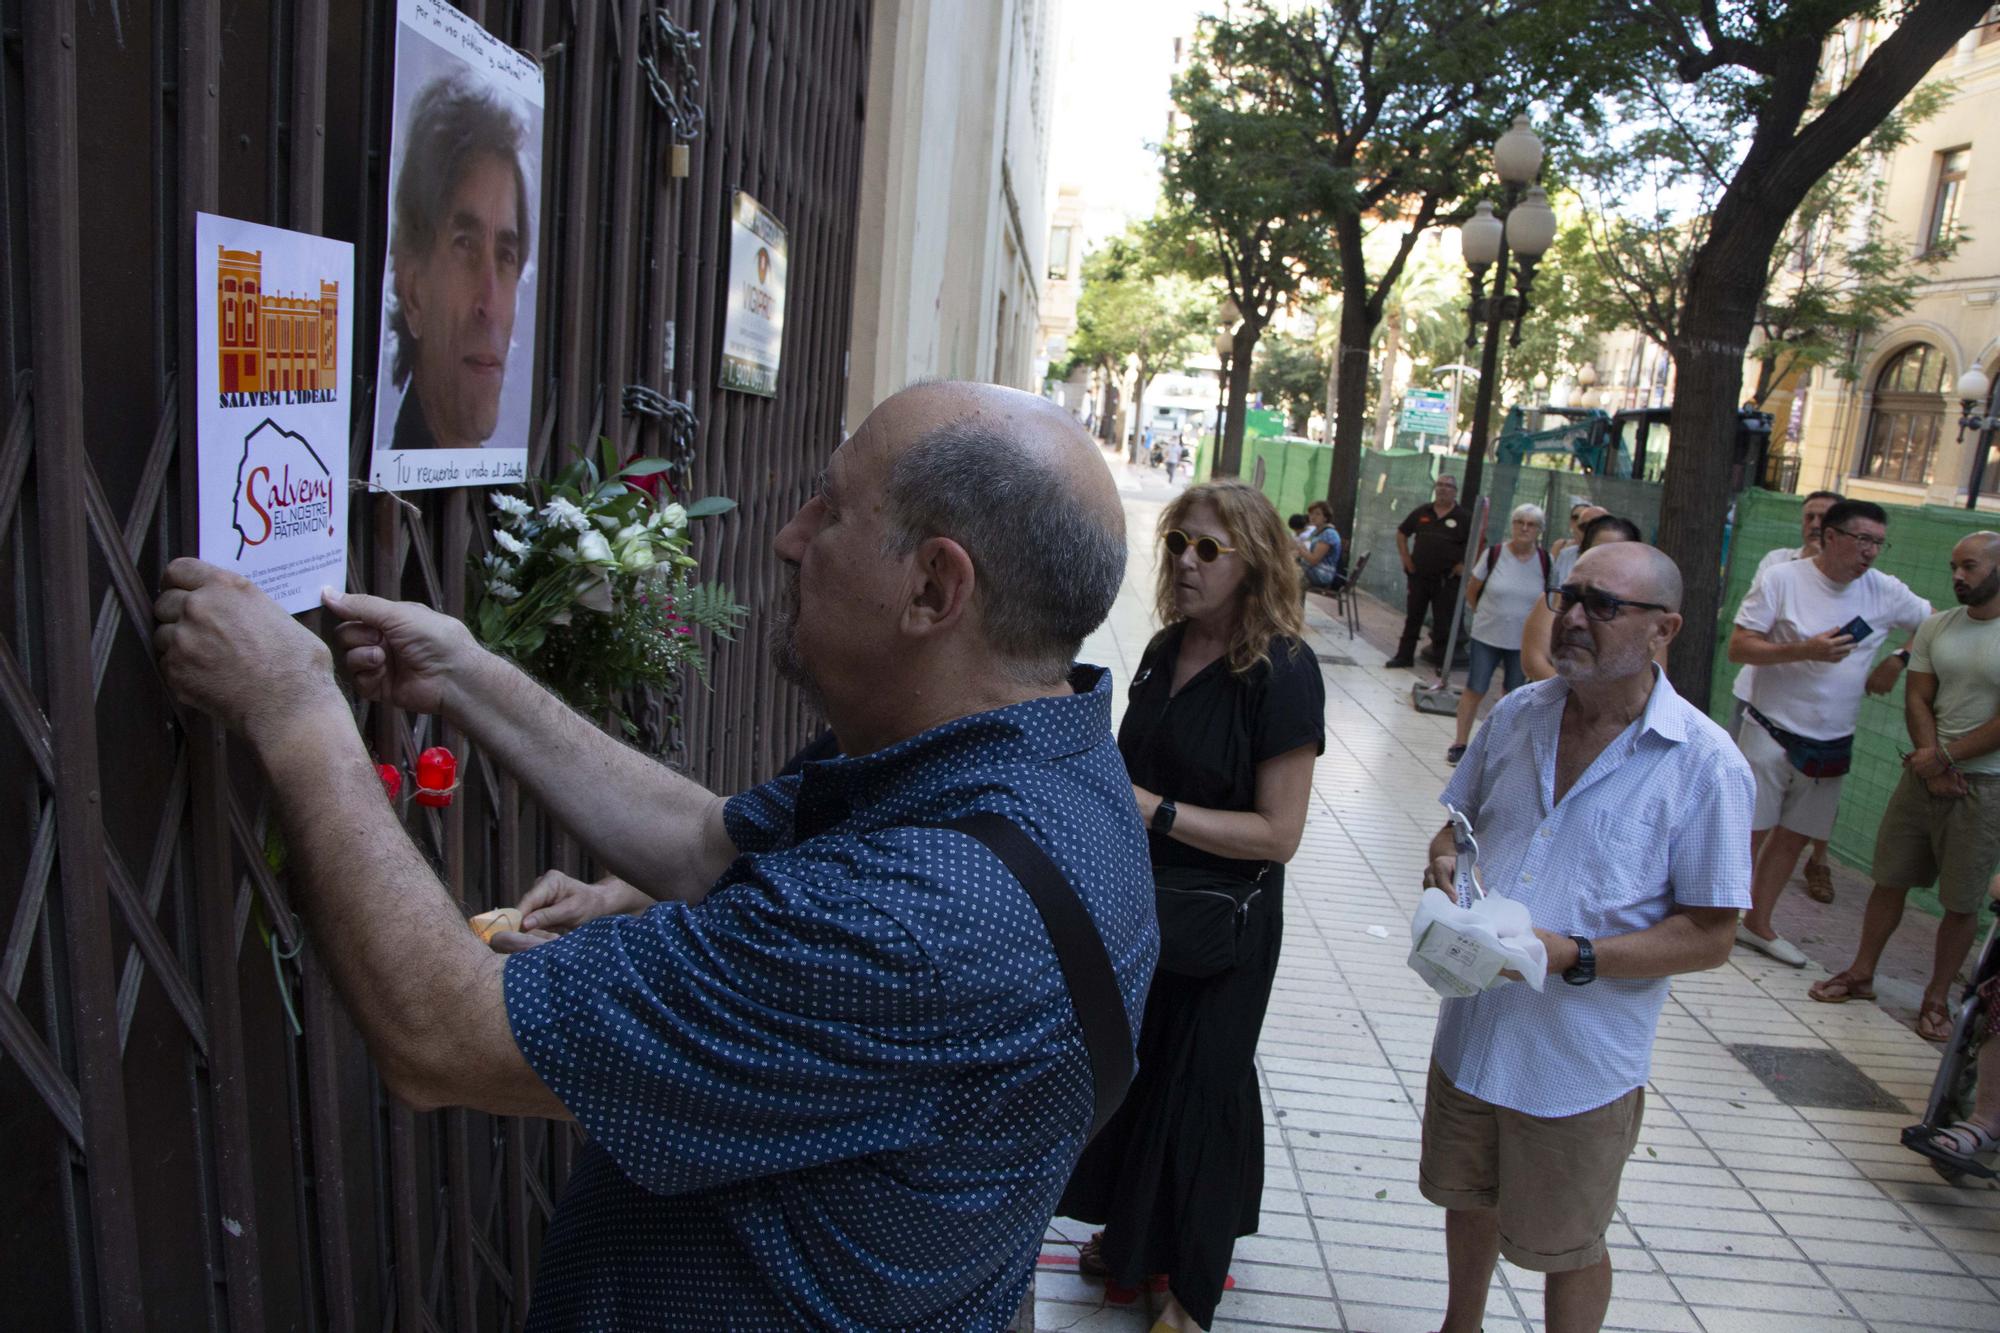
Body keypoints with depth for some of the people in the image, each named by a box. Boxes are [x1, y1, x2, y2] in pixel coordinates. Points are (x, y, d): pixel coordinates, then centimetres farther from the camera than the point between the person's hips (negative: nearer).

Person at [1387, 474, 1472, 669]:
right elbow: (1401, 533, 14)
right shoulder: (1422, 512, 5)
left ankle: (1440, 661, 11)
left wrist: (1464, 565, -8)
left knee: (1443, 622, 2)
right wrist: (1406, 558, 5)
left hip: (1446, 579, -3)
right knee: (1412, 618, 10)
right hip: (1419, 575, 3)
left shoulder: (1463, 517, -4)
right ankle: (1404, 656, 18)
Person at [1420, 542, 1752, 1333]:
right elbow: (1459, 820, 12)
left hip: (1580, 1065, -5)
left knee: (1566, 1249, 16)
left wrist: (1571, 956, -26)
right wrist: (1444, 862, -10)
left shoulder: (1705, 764, -17)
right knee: (1466, 1199, 26)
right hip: (1471, 1032, 5)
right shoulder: (1517, 714, -2)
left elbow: (1708, 938, -15)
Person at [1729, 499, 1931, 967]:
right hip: (1773, 730, -5)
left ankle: (1757, 924, 26)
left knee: (1794, 837, 12)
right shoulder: (1783, 579, -10)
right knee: (1748, 831, -1)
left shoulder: (1886, 591, 1)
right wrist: (1805, 650, -23)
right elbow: (1737, 648, -13)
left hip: (1832, 743, 5)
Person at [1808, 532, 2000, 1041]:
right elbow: (1917, 700, 3)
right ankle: (1862, 973, 22)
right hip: (1926, 773, 4)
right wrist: (1932, 763, -9)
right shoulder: (1936, 627, 5)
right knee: (1890, 879, 9)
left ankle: (1937, 997, 19)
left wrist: (1945, 757, -13)